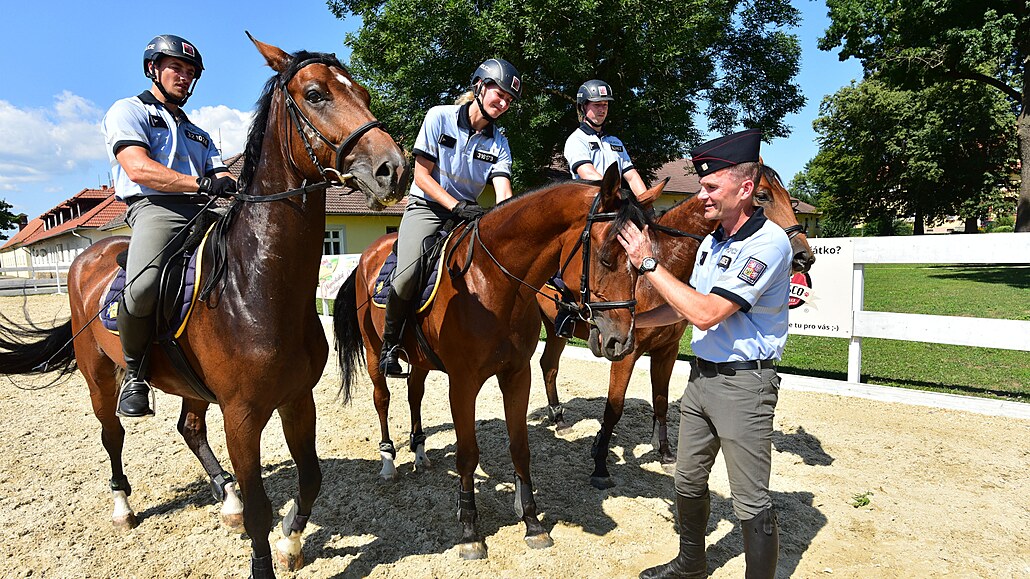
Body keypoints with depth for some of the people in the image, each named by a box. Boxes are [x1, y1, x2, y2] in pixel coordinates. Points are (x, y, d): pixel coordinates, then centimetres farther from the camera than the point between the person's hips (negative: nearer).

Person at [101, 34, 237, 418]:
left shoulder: (197, 133, 33)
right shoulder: (129, 110, 12)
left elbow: (222, 179, 18)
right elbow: (139, 169, -7)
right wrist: (202, 183, -20)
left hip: (206, 213, 7)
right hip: (156, 208, -6)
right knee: (142, 289, -35)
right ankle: (135, 373, -8)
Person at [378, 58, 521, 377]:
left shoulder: (498, 143, 3)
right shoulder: (439, 117, -7)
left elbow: (503, 193, -11)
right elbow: (421, 175, -9)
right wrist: (457, 206, -22)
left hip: (468, 213, 5)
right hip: (426, 207, -4)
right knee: (409, 275, -29)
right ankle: (390, 345, -4)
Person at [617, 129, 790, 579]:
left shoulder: (768, 243, -19)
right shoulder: (711, 242, 8)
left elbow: (707, 313, -26)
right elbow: (685, 307, 16)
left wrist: (648, 263, -21)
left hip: (743, 384, -8)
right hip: (701, 374, 9)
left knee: (751, 503, 4)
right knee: (688, 482, 20)